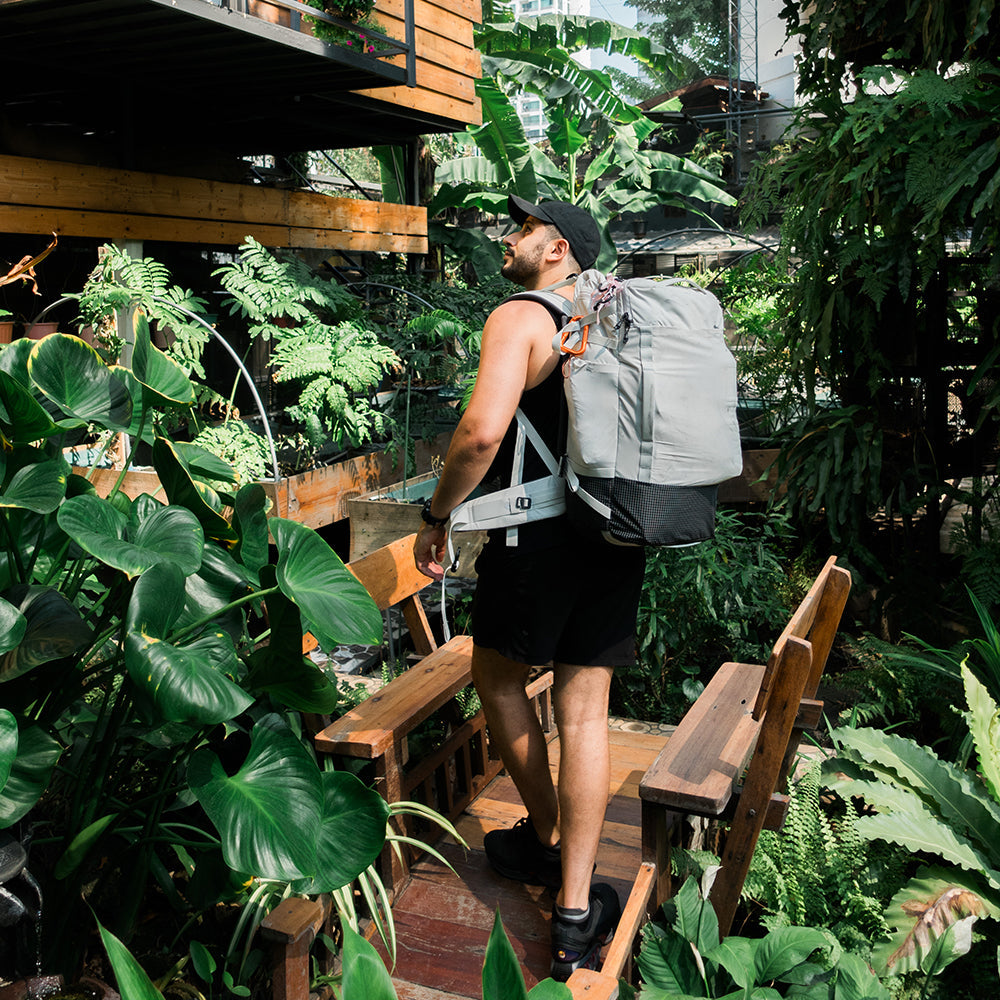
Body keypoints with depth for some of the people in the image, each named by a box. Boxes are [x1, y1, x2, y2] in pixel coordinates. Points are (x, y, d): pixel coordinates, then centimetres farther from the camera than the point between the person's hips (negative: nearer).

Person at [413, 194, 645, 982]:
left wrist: (437, 517, -12)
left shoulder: (519, 319, -8)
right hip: (619, 538, 6)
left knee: (498, 675, 17)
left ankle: (546, 843, 30)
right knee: (584, 712, 7)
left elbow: (482, 430, -23)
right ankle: (575, 911, 11)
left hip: (541, 535, -6)